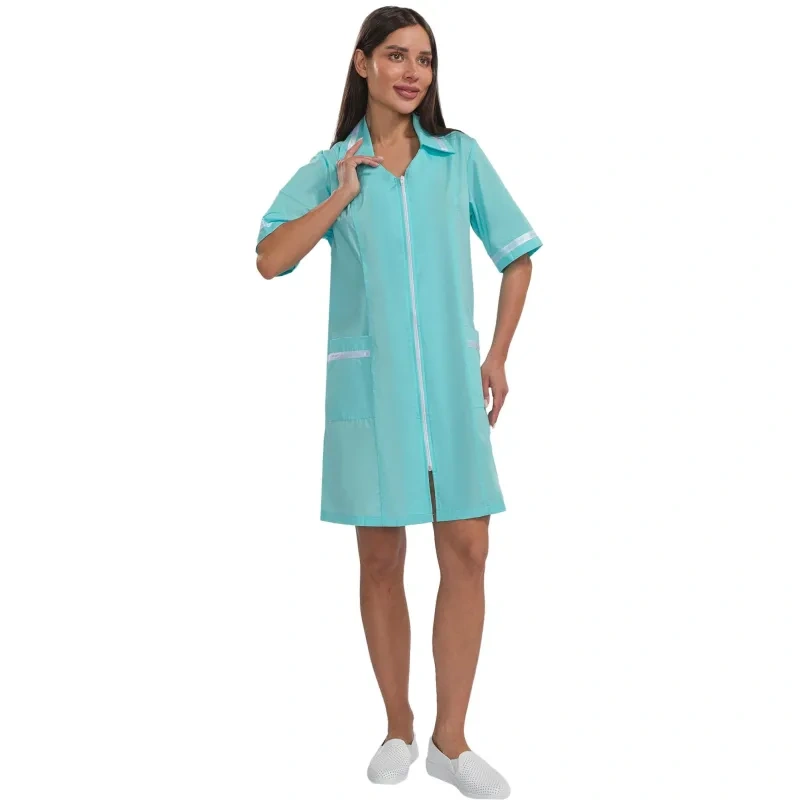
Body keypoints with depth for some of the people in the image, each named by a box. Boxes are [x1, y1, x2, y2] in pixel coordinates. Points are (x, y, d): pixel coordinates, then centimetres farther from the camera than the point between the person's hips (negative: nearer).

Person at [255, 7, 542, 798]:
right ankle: (398, 730, 20)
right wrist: (342, 197, -10)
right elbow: (269, 260, -8)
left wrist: (496, 358, 5)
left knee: (466, 551, -3)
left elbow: (517, 256, 10)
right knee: (381, 559, 4)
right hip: (368, 380, -1)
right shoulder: (328, 169, 4)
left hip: (450, 378, 1)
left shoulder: (460, 156, 5)